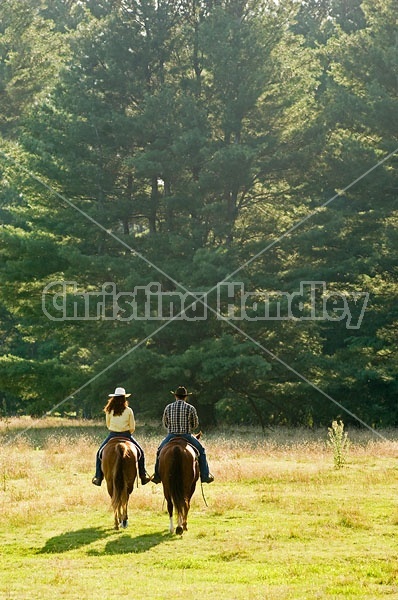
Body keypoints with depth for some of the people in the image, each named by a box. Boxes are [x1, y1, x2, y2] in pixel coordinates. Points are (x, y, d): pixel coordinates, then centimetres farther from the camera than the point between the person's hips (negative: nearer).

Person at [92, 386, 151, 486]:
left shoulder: (109, 411, -4)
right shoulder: (129, 411, -6)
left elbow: (108, 425, 7)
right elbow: (132, 428, -2)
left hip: (112, 435, 0)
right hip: (126, 435, 0)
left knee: (100, 453, 19)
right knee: (140, 452, 20)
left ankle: (98, 477, 9)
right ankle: (143, 475, 15)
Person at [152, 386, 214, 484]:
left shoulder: (168, 408, 0)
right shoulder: (191, 408, -5)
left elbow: (165, 424, 10)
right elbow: (195, 424, 4)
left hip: (171, 436, 2)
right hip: (186, 436, -2)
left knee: (160, 450, 25)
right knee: (201, 451, 16)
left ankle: (157, 475, 22)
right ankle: (205, 476, 11)